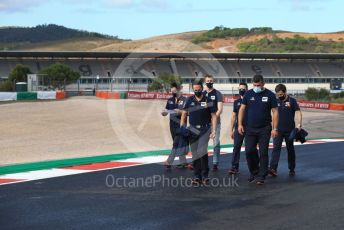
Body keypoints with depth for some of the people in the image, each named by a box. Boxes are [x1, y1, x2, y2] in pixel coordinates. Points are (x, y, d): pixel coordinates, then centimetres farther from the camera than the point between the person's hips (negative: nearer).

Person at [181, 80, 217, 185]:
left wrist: (213, 130, -9)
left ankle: (205, 175, -5)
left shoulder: (208, 101, -1)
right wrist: (181, 129, 5)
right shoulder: (190, 100, 7)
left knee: (202, 151, -17)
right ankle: (197, 176, 14)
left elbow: (214, 116, 0)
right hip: (192, 129, 3)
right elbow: (184, 114, 13)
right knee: (194, 154, 5)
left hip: (205, 129, -3)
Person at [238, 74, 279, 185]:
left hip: (264, 129, -2)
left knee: (263, 153, -3)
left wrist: (274, 128, -8)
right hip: (250, 128, 2)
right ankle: (254, 173, 18)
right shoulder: (248, 94, 5)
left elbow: (275, 112, -2)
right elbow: (242, 109, 9)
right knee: (249, 151, -1)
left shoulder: (270, 95, -2)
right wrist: (240, 124, 0)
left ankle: (261, 177, 3)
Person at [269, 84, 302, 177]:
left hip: (289, 130, -2)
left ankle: (292, 169, 20)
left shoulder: (292, 101, -5)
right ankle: (273, 169, -21)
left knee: (290, 149, 9)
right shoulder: (276, 101, 6)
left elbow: (298, 113, -12)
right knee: (276, 148, -11)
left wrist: (299, 124, -27)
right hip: (278, 130, 2)